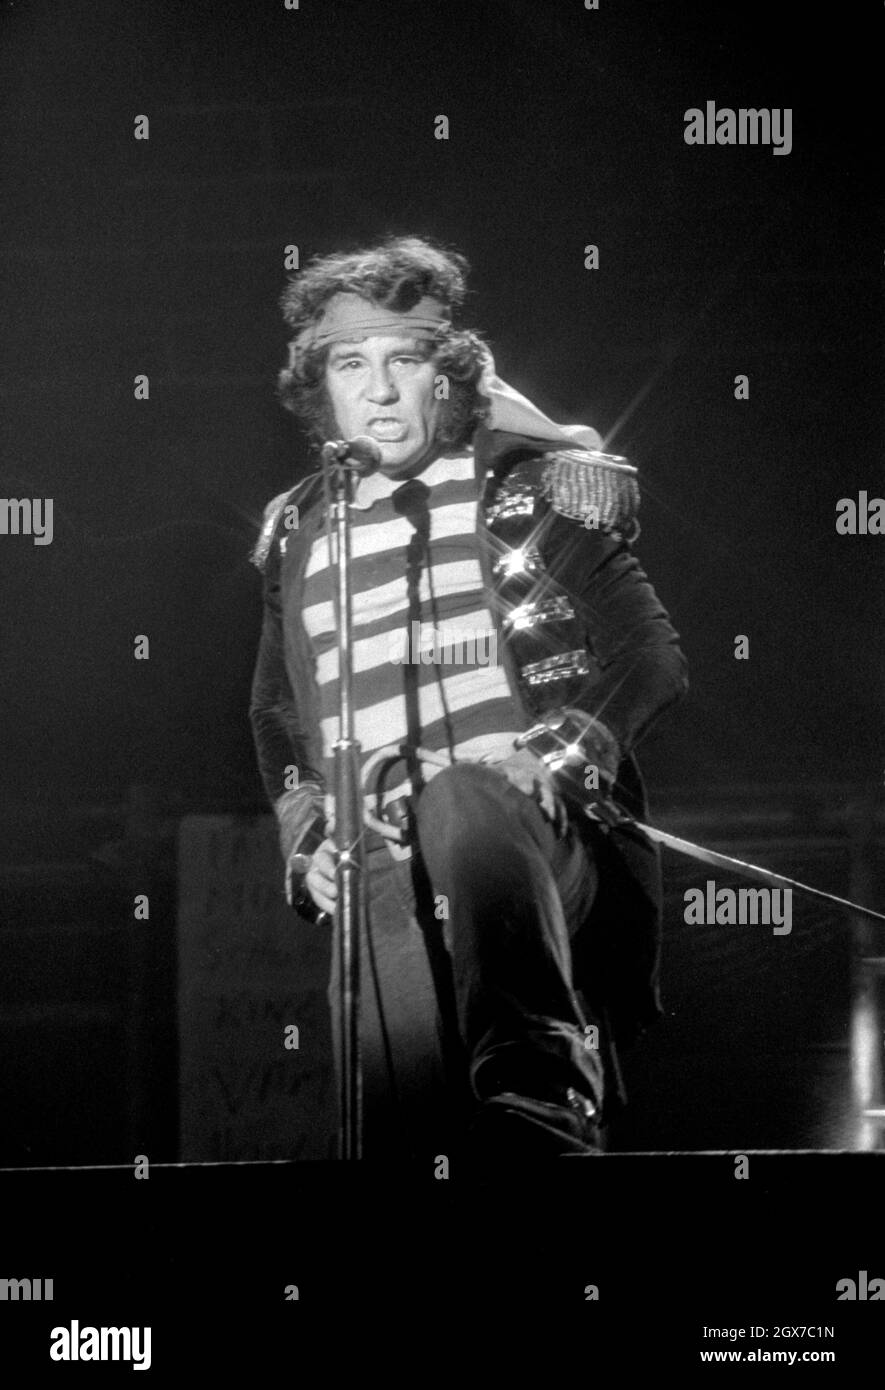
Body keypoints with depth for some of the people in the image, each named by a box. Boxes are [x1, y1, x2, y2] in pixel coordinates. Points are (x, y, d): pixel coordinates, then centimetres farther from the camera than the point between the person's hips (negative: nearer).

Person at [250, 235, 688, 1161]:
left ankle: (544, 1081, -34)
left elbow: (650, 658, 5)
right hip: (380, 865, 3)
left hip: (540, 841, -3)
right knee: (396, 1078, -20)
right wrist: (305, 843, 12)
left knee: (464, 799, -38)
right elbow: (276, 717, 29)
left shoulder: (524, 486, 10)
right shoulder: (299, 535, 20)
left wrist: (563, 754, -11)